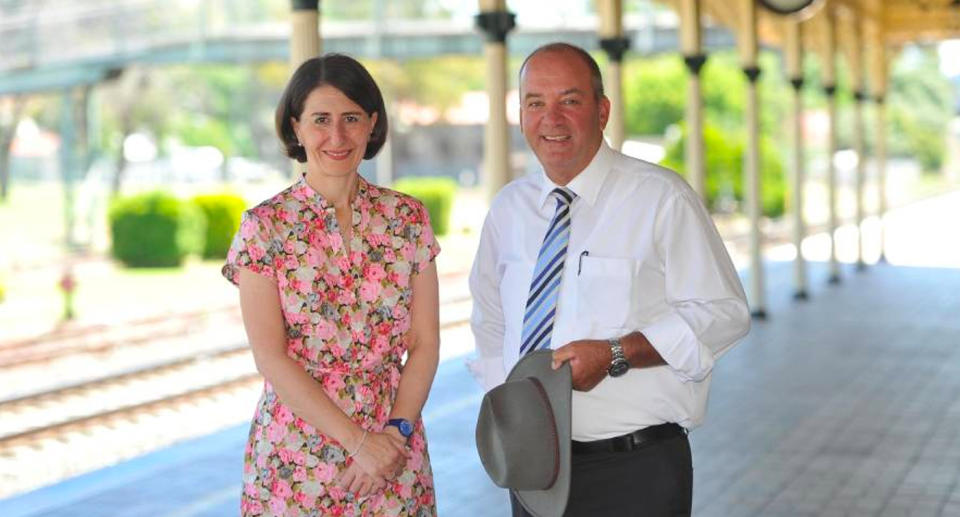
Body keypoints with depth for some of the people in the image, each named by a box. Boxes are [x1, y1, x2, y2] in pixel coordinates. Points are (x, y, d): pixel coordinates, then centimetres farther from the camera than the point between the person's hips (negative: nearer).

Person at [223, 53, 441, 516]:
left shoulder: (407, 218, 2)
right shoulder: (264, 226, -5)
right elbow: (271, 358, -11)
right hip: (295, 462, -2)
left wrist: (397, 431, -13)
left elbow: (425, 342, 1)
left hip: (395, 451, 2)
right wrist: (358, 441, -16)